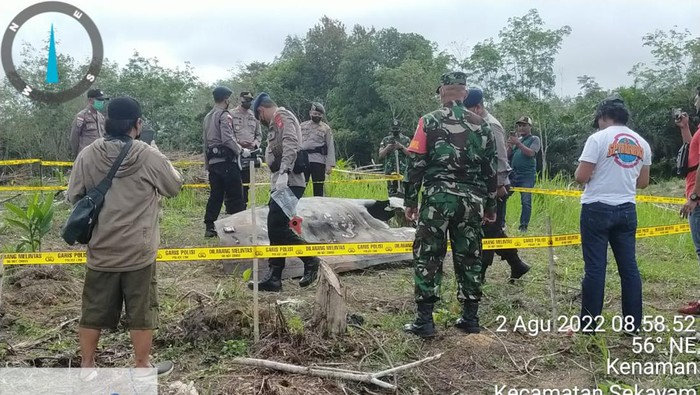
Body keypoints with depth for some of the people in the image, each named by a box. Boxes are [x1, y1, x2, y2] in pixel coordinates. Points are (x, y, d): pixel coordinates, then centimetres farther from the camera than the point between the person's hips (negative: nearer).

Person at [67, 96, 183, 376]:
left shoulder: (87, 156, -6)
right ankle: (143, 367, 24)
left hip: (100, 249, 3)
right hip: (138, 251, -3)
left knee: (94, 310, 16)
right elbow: (175, 187, 2)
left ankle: (86, 366, 30)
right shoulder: (149, 156, -13)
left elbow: (73, 196, 3)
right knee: (141, 311, 11)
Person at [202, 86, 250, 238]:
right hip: (226, 161, -8)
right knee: (235, 195, -3)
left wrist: (207, 163, 23)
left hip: (213, 161, 8)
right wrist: (241, 151, -10)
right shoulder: (225, 116, -8)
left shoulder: (207, 117, 18)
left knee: (215, 195, 11)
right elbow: (227, 139, -21)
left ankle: (209, 227, 12)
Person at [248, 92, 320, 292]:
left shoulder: (281, 117, -5)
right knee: (275, 228, 8)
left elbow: (291, 145, -21)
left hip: (288, 183, -10)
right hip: (282, 183, 10)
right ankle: (274, 277, 11)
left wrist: (283, 173, -30)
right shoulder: (278, 121, 26)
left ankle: (310, 260, 0)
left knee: (278, 227, -12)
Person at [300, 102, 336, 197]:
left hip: (318, 161, -2)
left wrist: (330, 165, -8)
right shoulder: (302, 126, 14)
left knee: (318, 189, 2)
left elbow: (331, 147, 1)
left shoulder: (326, 128, 6)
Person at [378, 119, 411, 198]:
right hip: (390, 171, 2)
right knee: (391, 193, 1)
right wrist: (387, 148, -9)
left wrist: (401, 147, -14)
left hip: (403, 170, -2)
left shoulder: (406, 139, 9)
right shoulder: (386, 140, 13)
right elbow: (380, 156, 8)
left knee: (403, 193, -10)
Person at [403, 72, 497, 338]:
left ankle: (425, 320, 1)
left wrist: (410, 200, 3)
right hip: (472, 199, 4)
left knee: (428, 256, 2)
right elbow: (490, 168, 10)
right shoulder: (481, 125, 9)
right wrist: (490, 206, 16)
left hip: (438, 197, -3)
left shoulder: (429, 122, -1)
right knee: (469, 257, 11)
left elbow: (416, 164, -4)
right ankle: (470, 318, 17)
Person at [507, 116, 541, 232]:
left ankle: (524, 226, -2)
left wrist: (518, 143, -16)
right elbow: (508, 155, 16)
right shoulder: (517, 139, 19)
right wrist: (510, 146, -3)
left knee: (526, 201, -7)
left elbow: (531, 153, -13)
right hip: (513, 174, 5)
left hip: (527, 175, -5)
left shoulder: (534, 139, 4)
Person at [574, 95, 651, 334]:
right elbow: (643, 182, 14)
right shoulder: (642, 143, 8)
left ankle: (589, 324, 5)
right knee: (629, 267, 10)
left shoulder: (598, 138, -10)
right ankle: (633, 323, 16)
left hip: (597, 209, -5)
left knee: (595, 267, -1)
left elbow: (581, 177, -13)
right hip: (627, 210, 5)